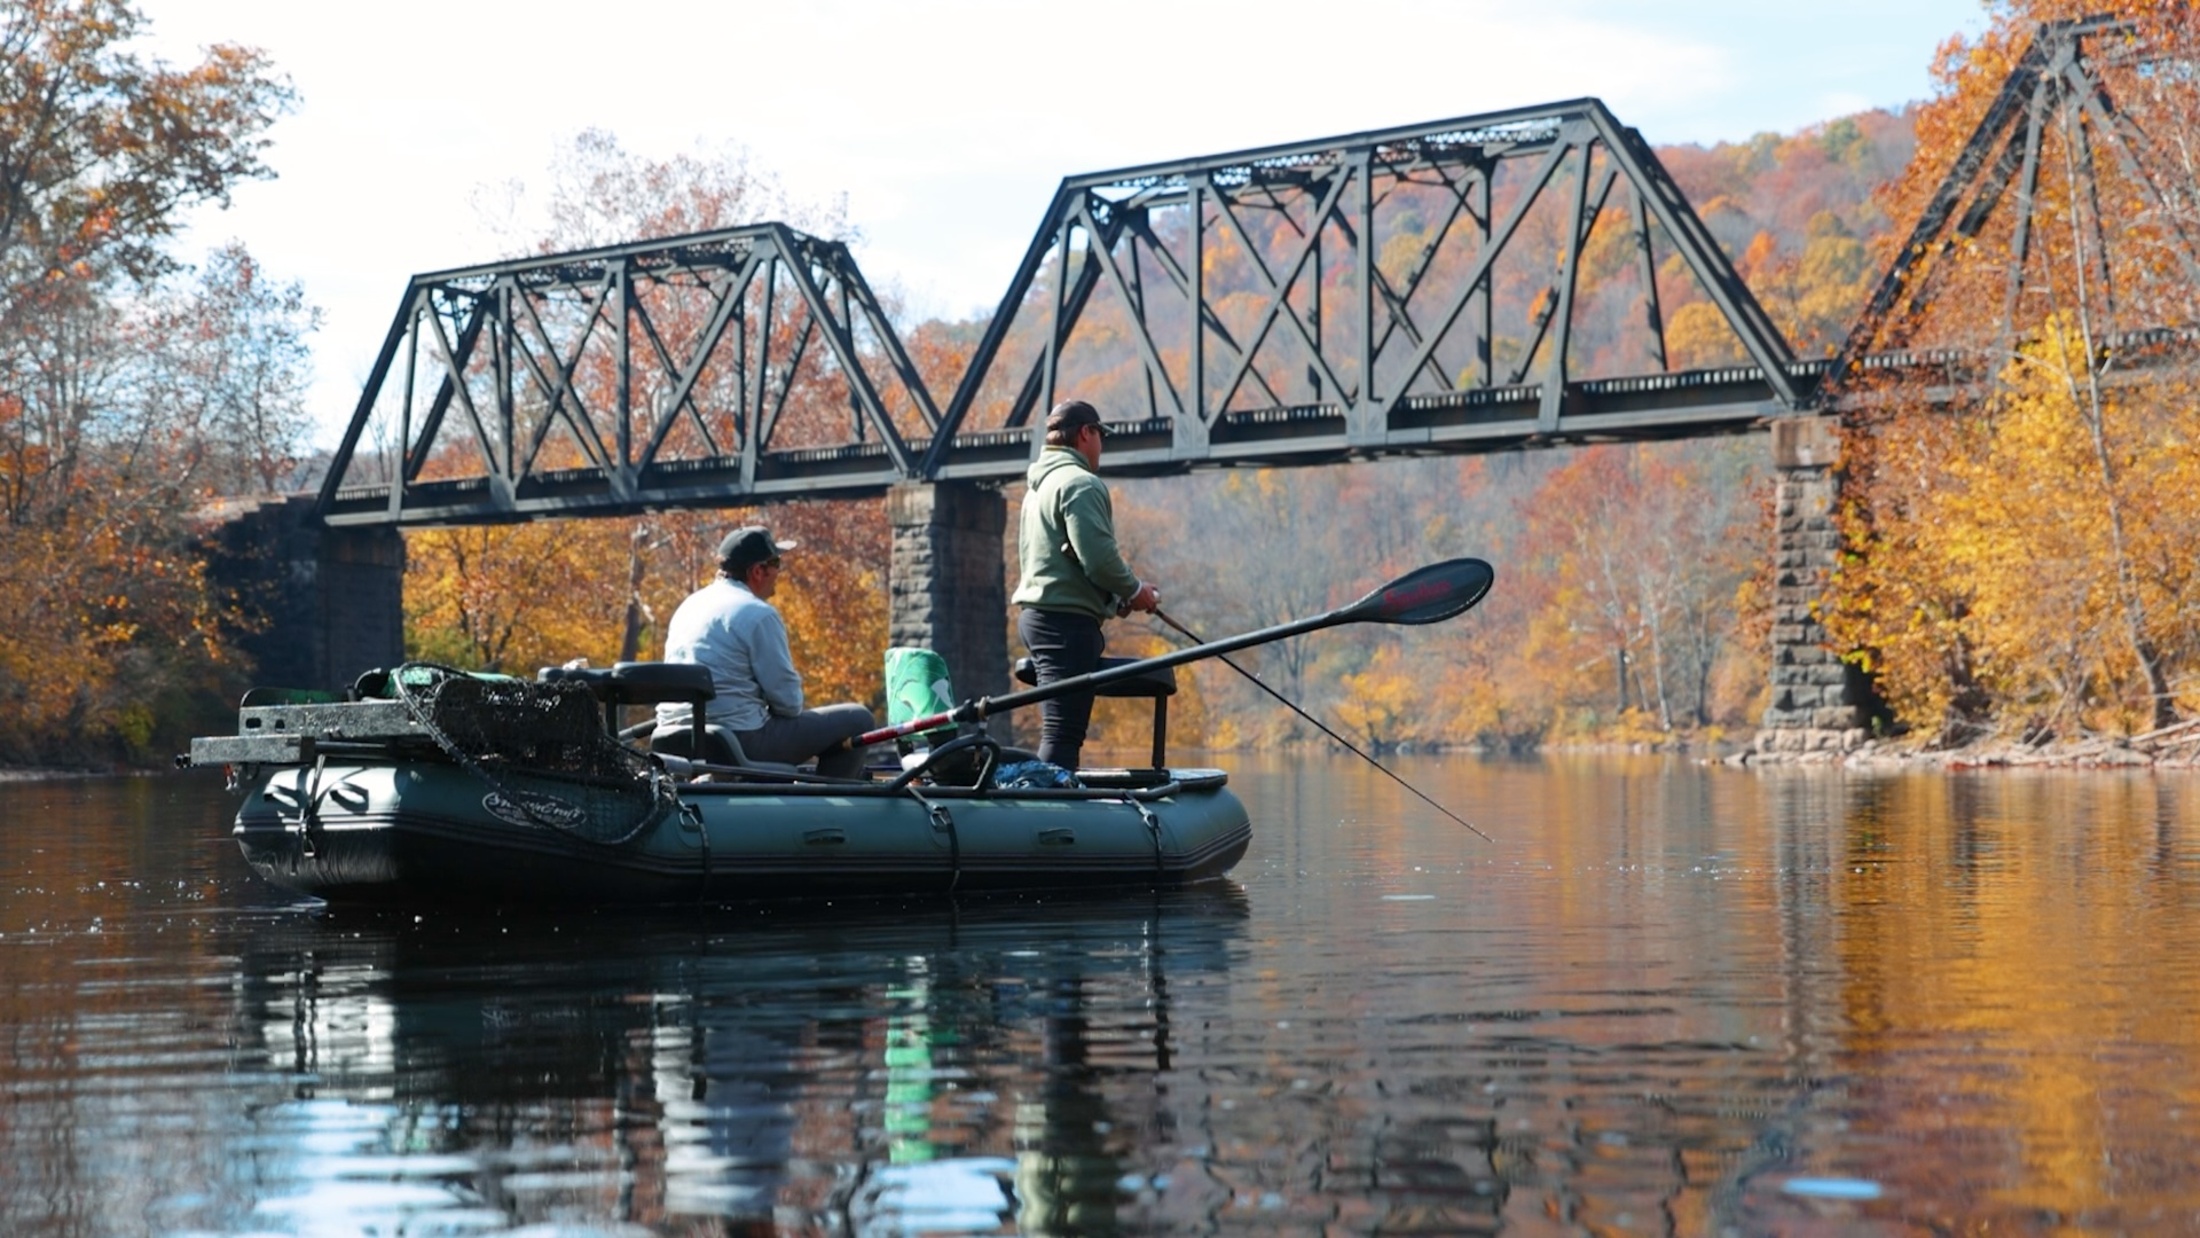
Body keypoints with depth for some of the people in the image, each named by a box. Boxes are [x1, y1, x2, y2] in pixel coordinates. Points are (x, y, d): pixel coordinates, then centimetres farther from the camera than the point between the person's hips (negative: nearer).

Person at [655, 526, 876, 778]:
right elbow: (787, 699, -12)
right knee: (857, 721, -3)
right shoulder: (758, 614, -12)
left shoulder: (689, 605, 15)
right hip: (739, 742, -10)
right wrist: (792, 708, 10)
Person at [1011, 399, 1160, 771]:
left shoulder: (1039, 486, 22)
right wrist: (1135, 590, -2)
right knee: (1062, 736, -15)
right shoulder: (1081, 483, -10)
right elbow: (1098, 557, -19)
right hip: (1068, 619, -10)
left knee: (1060, 732, 13)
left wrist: (1115, 597, 17)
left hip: (1035, 613, 10)